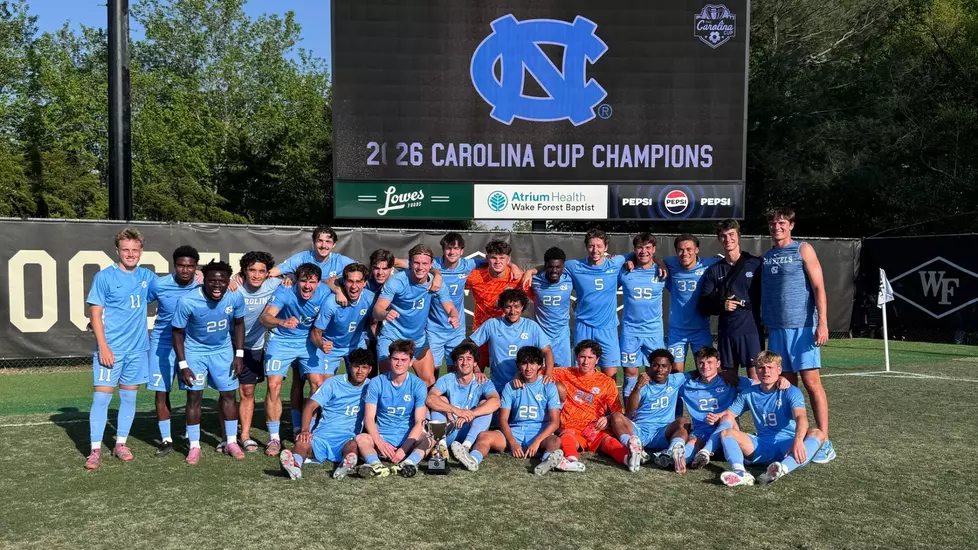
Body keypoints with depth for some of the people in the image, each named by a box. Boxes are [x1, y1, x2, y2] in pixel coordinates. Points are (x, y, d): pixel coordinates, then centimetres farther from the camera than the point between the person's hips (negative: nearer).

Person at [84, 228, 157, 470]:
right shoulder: (104, 277, -5)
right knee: (101, 397, -4)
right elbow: (95, 314, -6)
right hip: (110, 349, -4)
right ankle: (95, 450, 4)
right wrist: (103, 347, -13)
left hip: (137, 349, 4)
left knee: (129, 397, 10)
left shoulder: (147, 277, 6)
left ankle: (121, 444, 22)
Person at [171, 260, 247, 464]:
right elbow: (178, 332, -15)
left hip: (223, 350, 3)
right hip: (195, 350, -2)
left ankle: (232, 442, 17)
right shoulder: (188, 301, -29)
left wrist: (239, 355, -4)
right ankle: (194, 446, 12)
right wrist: (183, 365, -16)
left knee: (229, 394, 4)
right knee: (194, 396, -2)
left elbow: (239, 324, -1)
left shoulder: (236, 298, -20)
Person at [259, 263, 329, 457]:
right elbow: (264, 317, -41)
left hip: (308, 340, 3)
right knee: (274, 385, -13)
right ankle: (274, 438, -1)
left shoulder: (324, 293, -18)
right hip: (281, 340, -2)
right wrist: (282, 322, -61)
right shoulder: (285, 292, -28)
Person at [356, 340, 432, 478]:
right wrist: (379, 442, -22)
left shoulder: (418, 385, -1)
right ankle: (376, 465, -54)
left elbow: (419, 422, -7)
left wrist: (404, 449, -22)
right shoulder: (377, 383, 1)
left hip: (408, 437, 0)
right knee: (361, 438, -28)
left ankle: (408, 463, -55)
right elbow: (369, 418, -3)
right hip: (381, 437, 1)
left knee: (427, 440, -30)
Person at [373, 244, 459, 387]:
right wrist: (385, 314, -50)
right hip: (391, 338, -4)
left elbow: (451, 309, -7)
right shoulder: (397, 281, -20)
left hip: (419, 340, 4)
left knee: (429, 381, 4)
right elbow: (377, 309, -25)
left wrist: (454, 317, -32)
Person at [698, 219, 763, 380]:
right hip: (725, 332, 3)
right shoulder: (713, 270, 10)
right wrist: (721, 305, -10)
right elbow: (703, 305, 7)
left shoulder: (756, 264, 2)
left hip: (751, 330, -3)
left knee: (755, 377, -6)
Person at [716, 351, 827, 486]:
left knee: (817, 434, -32)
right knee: (727, 432, -17)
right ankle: (740, 472, -46)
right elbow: (729, 414, 15)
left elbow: (800, 417, -22)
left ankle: (783, 468, -58)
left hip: (788, 445, -3)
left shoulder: (791, 392, -4)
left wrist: (798, 441, -42)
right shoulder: (748, 394, 11)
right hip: (762, 446, 3)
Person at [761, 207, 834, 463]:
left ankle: (824, 443, -3)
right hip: (775, 328, 5)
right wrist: (761, 324, 14)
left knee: (811, 382, -7)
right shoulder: (766, 256, 15)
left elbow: (819, 287, -6)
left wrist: (822, 323, -14)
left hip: (802, 327, -5)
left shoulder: (803, 250, 0)